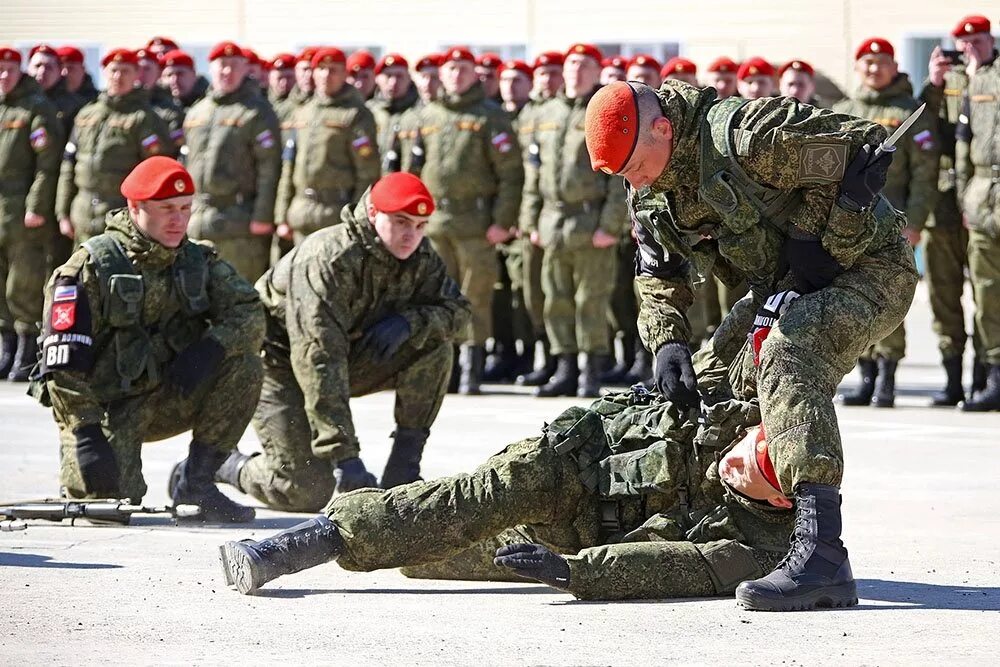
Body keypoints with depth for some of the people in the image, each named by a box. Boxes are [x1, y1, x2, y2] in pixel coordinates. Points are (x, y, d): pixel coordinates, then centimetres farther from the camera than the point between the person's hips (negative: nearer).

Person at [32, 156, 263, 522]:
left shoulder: (198, 261, 3)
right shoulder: (93, 266, -13)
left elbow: (248, 314, -8)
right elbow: (62, 364, -17)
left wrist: (211, 346, -28)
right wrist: (85, 432, -25)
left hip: (169, 396, 4)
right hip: (104, 405, -4)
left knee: (244, 366, -16)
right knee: (111, 496, -22)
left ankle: (194, 482, -9)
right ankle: (72, 452, 15)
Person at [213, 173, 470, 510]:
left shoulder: (420, 258, -9)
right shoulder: (328, 260, -31)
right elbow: (318, 361, -37)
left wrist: (410, 320, -28)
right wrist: (344, 457, -42)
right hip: (282, 365, -7)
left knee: (434, 345, -16)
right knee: (309, 492, -19)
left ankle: (402, 473, -10)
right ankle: (228, 466, 11)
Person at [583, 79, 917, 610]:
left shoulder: (746, 136, -29)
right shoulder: (648, 191, 0)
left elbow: (865, 149, -26)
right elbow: (657, 273, 13)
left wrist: (813, 244, -23)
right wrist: (666, 343, -6)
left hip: (868, 270, -10)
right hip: (786, 285, 10)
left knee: (787, 357, -34)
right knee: (705, 383, 8)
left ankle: (820, 553, -45)